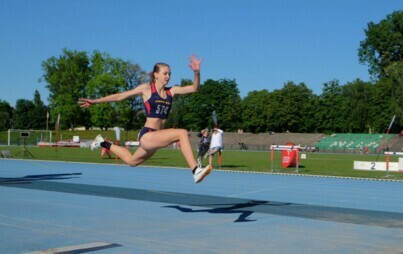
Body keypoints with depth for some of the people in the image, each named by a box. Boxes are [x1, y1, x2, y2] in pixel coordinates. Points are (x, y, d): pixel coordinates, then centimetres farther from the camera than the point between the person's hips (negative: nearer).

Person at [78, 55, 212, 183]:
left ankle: (103, 143, 45)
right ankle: (195, 171, -32)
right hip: (147, 135, -6)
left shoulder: (171, 91, 8)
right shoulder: (147, 88, -3)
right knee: (182, 133, -27)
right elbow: (121, 96, 3)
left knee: (131, 161, 26)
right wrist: (96, 101, 2)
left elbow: (194, 88, 2)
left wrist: (197, 72, -15)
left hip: (156, 138, 7)